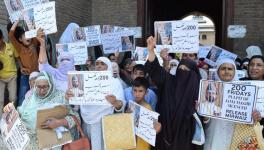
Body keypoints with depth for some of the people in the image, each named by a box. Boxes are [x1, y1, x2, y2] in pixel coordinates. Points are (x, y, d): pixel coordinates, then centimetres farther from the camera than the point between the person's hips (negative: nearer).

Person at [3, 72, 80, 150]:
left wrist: (60, 122, -26)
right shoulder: (31, 96, 9)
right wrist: (11, 109, 2)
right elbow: (21, 112, 22)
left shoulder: (60, 97, -5)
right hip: (26, 135, 5)